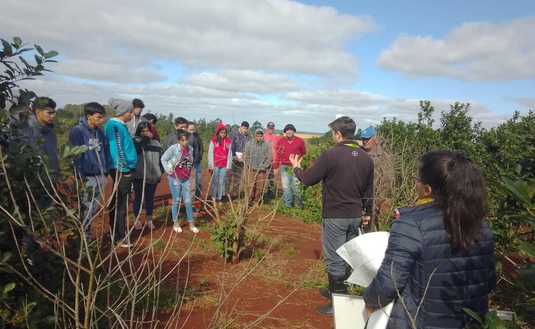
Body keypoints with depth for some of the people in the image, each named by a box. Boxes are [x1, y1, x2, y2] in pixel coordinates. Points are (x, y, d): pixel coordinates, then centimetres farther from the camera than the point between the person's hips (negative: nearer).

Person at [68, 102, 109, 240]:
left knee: (96, 207, 13)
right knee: (87, 209, -1)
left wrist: (105, 172, 14)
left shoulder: (100, 131, 9)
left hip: (100, 175, 7)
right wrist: (80, 177, -15)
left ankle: (86, 232, 28)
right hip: (87, 176, -7)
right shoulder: (77, 131, -10)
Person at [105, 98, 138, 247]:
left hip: (123, 169, 10)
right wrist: (123, 168, -19)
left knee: (117, 203, 16)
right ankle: (121, 237, 6)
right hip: (121, 170, -10)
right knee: (120, 204, -2)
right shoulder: (115, 126, -14)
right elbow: (117, 149, -19)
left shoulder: (120, 126, 15)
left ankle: (116, 234, 27)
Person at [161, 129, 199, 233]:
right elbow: (163, 159, -7)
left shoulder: (190, 149, -1)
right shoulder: (173, 148, -15)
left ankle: (191, 224, 16)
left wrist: (189, 172, 9)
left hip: (186, 179, 4)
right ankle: (175, 223, 23)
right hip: (175, 178, -4)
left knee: (188, 201, 5)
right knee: (176, 201, 7)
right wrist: (169, 170, -9)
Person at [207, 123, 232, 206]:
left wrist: (228, 165, 1)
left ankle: (219, 198, 14)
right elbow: (210, 153, -3)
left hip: (224, 166, 2)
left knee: (221, 182, 5)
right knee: (215, 182, 5)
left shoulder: (228, 141, 5)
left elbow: (229, 154, 5)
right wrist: (211, 166, -6)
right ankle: (213, 197, 18)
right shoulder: (213, 140, -2)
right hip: (215, 165, -2)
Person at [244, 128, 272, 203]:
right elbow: (246, 156, 9)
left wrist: (263, 166, -6)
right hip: (252, 169, 0)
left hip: (262, 170, 0)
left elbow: (269, 158, 3)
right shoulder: (249, 144, 5)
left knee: (260, 187, 3)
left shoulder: (267, 145, 3)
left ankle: (256, 201, 15)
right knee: (251, 186, -3)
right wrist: (248, 166, 1)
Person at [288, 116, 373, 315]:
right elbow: (369, 189, 13)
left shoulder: (331, 155, -17)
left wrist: (296, 168, 11)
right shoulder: (365, 158, 4)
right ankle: (338, 290, 35)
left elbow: (308, 180, -9)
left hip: (335, 216, -7)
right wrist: (366, 211, 25)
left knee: (335, 260, 4)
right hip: (356, 216, 7)